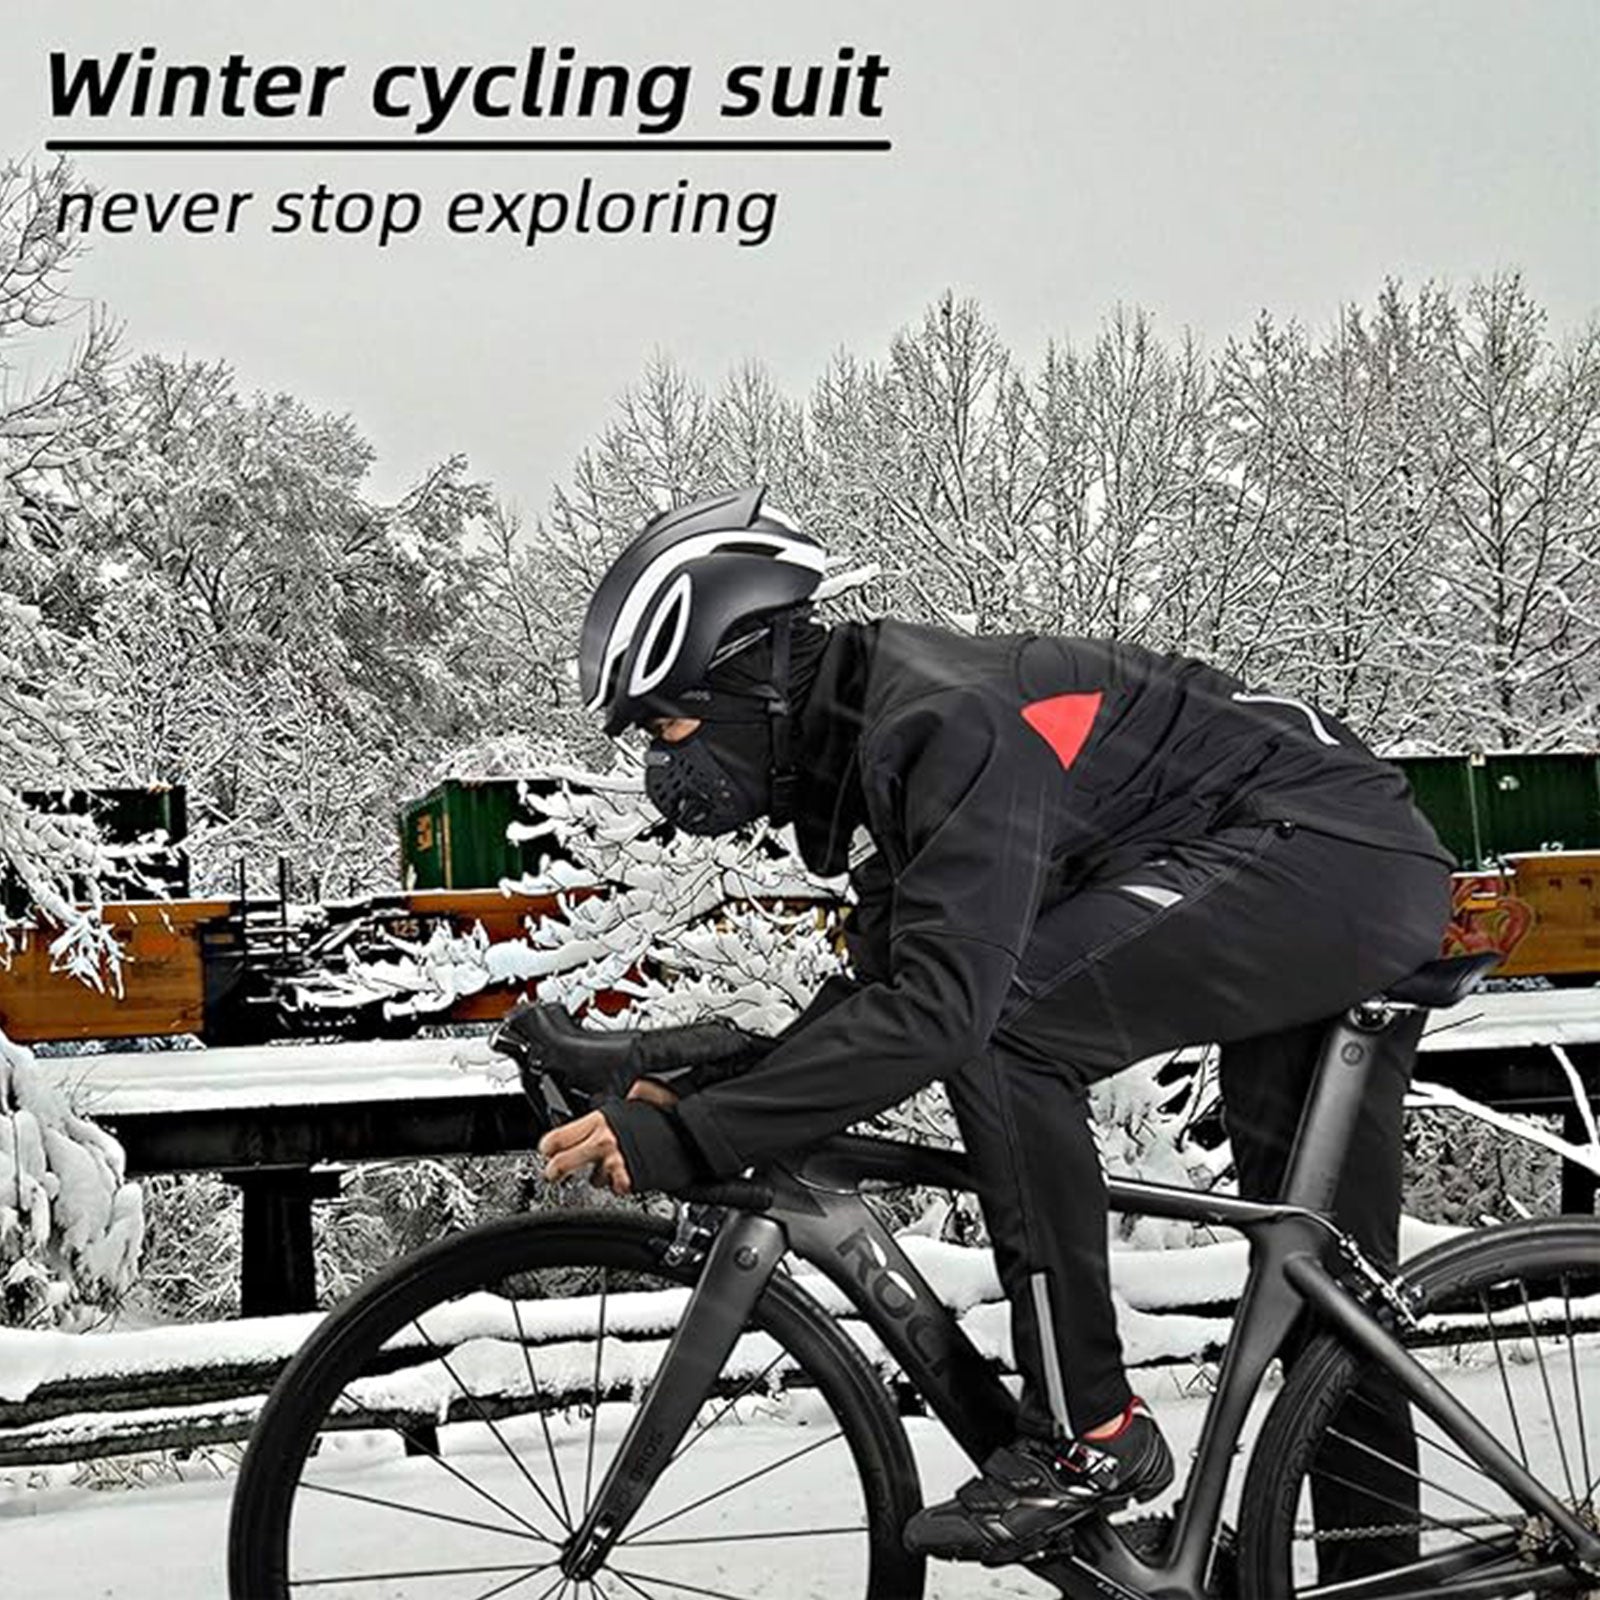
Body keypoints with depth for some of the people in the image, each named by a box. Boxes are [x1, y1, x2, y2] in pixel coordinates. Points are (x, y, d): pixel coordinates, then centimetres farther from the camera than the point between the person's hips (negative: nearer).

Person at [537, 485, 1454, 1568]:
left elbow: (941, 1007, -35)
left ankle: (1089, 1436, -14)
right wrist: (696, 1100, -4)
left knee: (1005, 1026, -23)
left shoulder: (948, 722, -25)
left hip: (1334, 852, -10)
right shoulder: (873, 741, 6)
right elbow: (887, 993, 10)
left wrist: (692, 1138, -34)